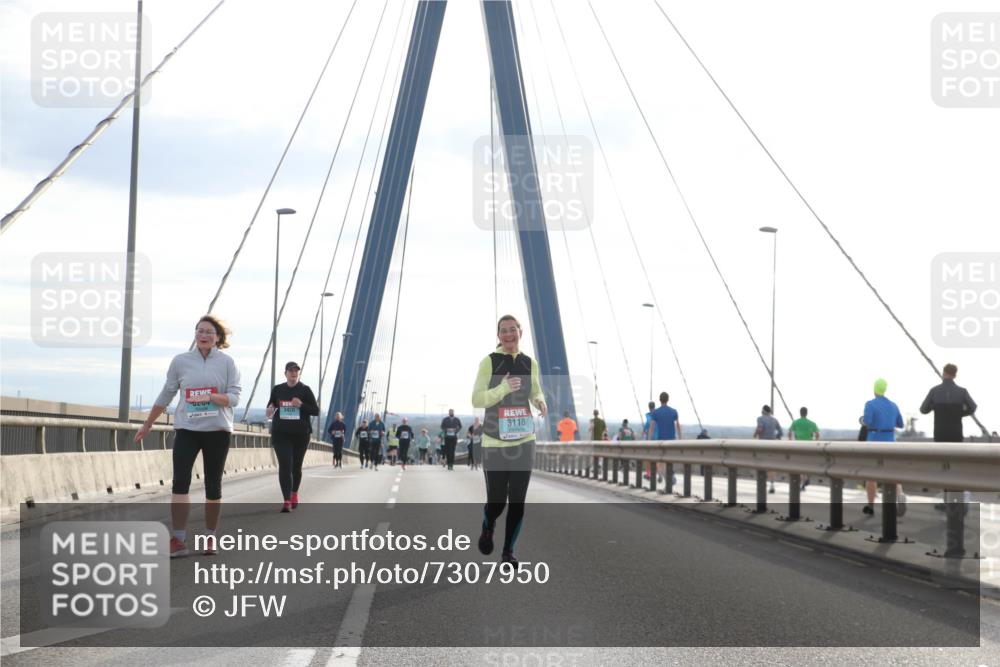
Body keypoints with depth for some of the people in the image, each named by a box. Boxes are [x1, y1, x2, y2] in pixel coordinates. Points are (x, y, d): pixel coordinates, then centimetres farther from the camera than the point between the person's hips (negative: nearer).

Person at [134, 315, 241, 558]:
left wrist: (209, 396, -23)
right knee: (180, 482, -12)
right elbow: (165, 396, 11)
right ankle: (178, 540, -14)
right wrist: (147, 425, 15)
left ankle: (210, 537, 19)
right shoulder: (180, 361, 3)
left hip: (217, 430, 0)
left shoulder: (226, 362, 0)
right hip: (186, 429, 0)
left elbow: (234, 397, -6)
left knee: (213, 485, 6)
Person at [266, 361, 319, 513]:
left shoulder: (305, 390, 1)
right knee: (285, 465, -12)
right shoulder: (277, 389, 6)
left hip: (301, 434, 0)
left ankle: (294, 494, 38)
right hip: (281, 433, 0)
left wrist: (301, 405, -16)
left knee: (296, 466, 13)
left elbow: (316, 411, 1)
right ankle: (287, 501, -15)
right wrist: (270, 410, -5)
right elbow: (271, 404, 19)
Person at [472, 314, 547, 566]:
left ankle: (508, 551, 17)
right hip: (495, 442, -3)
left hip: (523, 441, 3)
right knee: (496, 501, -1)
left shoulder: (529, 363, 5)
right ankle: (487, 528, 34)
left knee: (518, 501, 3)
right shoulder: (489, 362, -7)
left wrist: (540, 402, -3)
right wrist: (503, 388, -26)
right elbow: (477, 400, -11)